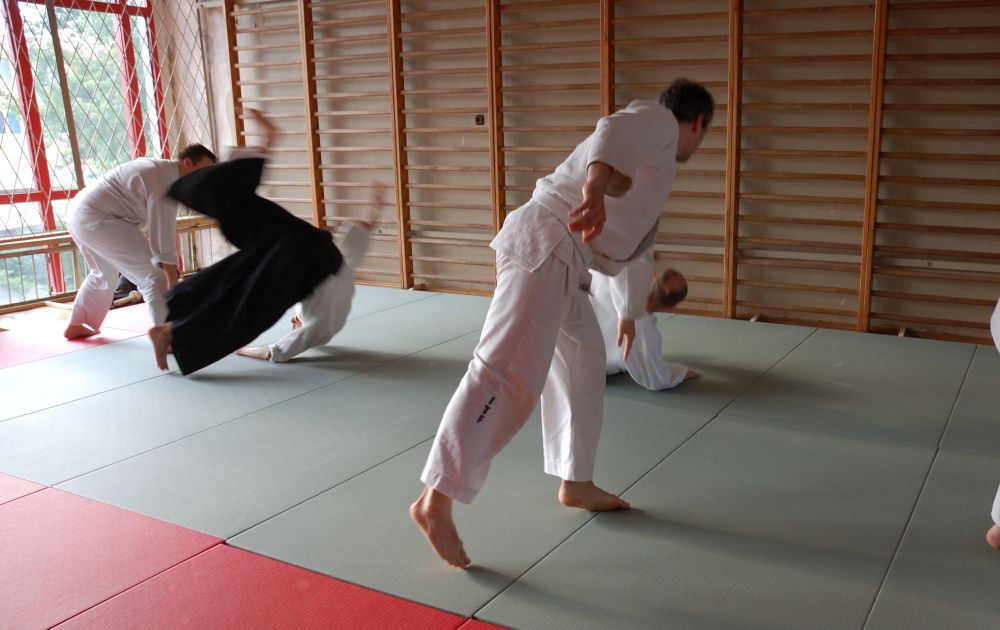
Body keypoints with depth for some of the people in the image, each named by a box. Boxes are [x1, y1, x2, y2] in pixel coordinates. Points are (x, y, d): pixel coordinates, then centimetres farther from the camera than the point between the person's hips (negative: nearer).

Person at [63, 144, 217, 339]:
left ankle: (75, 326, 46)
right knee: (154, 274, -15)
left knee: (104, 273, 31)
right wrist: (173, 282, -19)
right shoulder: (165, 181, -17)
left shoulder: (156, 168, 14)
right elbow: (163, 234, -21)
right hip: (97, 220, -11)